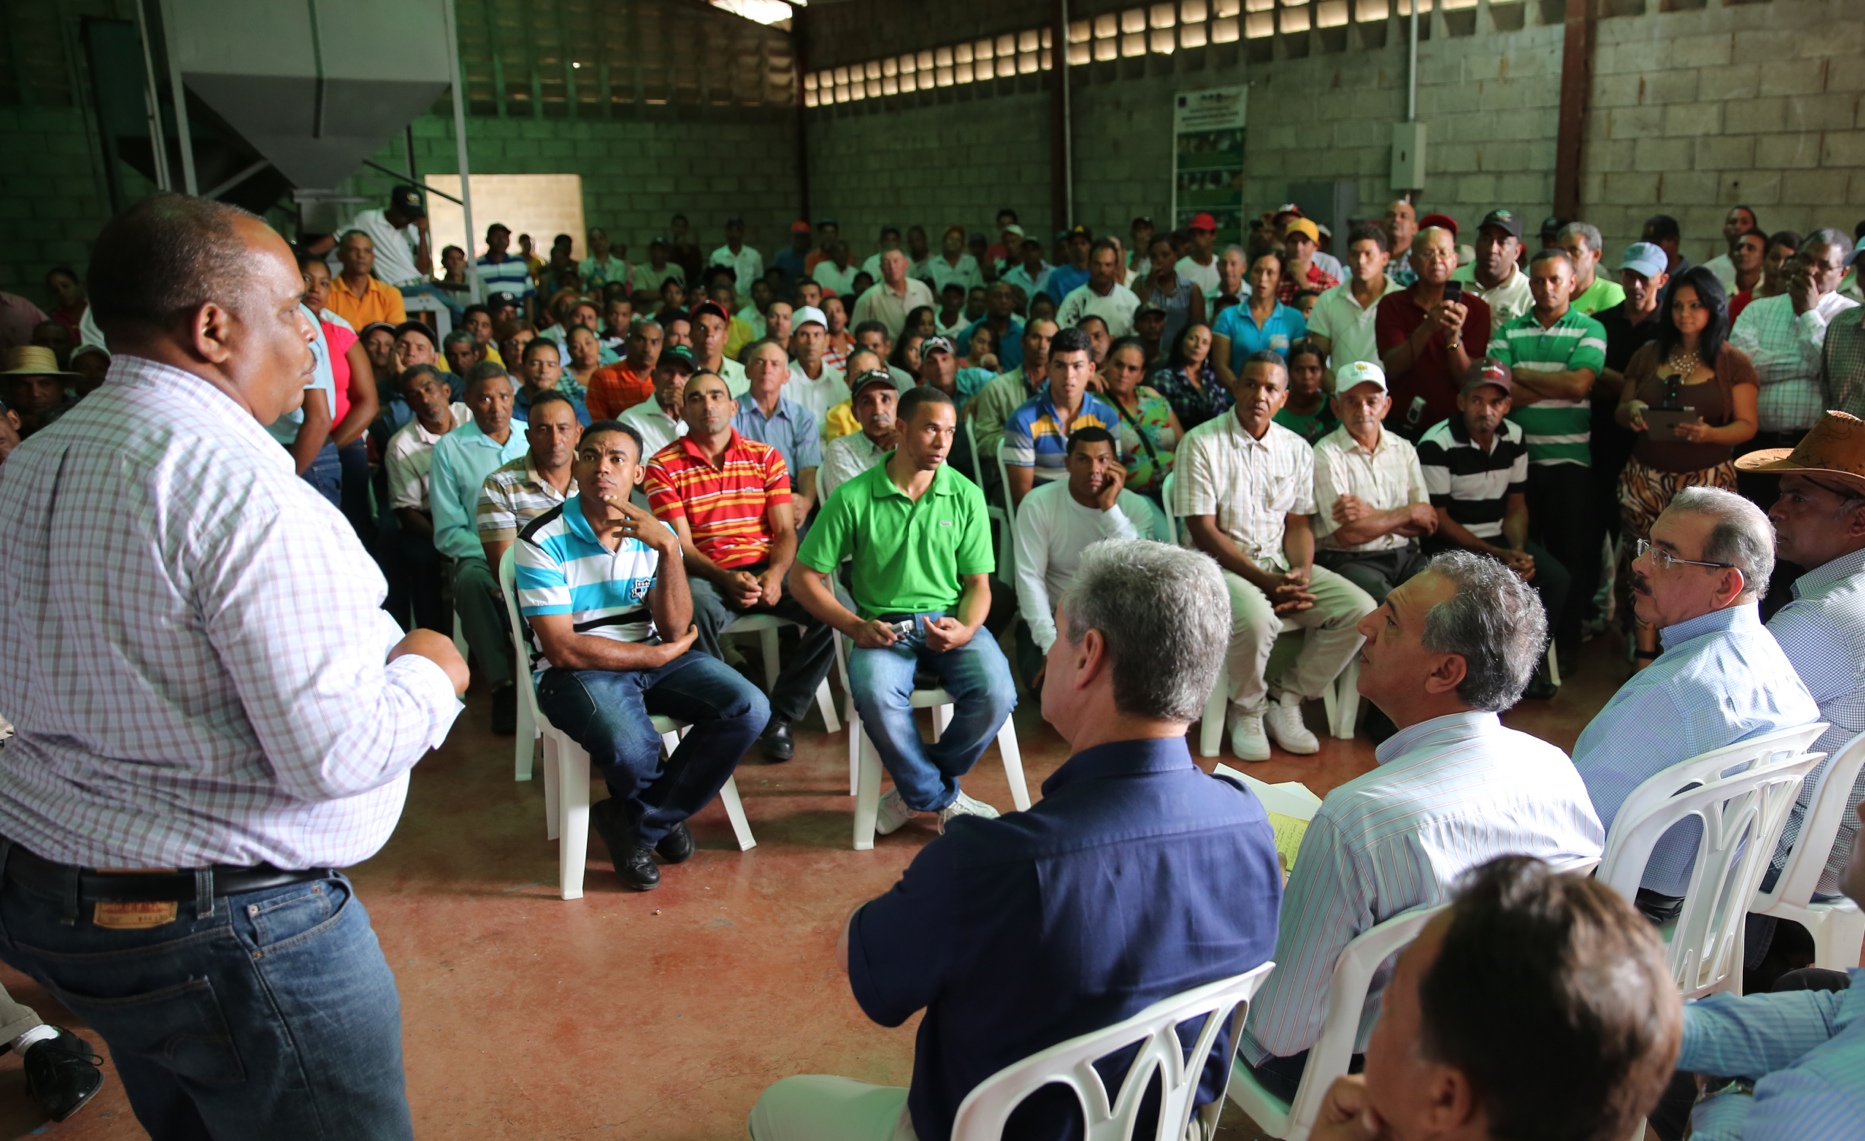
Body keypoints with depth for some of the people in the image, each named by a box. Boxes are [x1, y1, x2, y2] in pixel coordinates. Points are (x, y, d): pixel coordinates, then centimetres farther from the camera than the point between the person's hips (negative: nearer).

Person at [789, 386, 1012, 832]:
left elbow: (978, 583, 7)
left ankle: (918, 791, 0)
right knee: (876, 698, -35)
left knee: (996, 695, -27)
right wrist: (856, 626, -12)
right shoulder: (854, 498, -3)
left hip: (950, 620, 2)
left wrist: (965, 629, -15)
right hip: (883, 626, -2)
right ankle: (944, 799, -8)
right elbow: (804, 578, 0)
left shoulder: (966, 496, 4)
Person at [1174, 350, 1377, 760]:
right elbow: (1204, 531, -11)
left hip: (1281, 563, 5)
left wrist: (1300, 573, -11)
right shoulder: (1201, 443, -7)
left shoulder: (1296, 449, 9)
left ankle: (1286, 698, 1)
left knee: (1359, 609, -16)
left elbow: (1298, 523, 12)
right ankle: (1247, 710, -5)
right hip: (1220, 565, -5)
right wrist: (1264, 580, -18)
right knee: (1256, 618, -37)